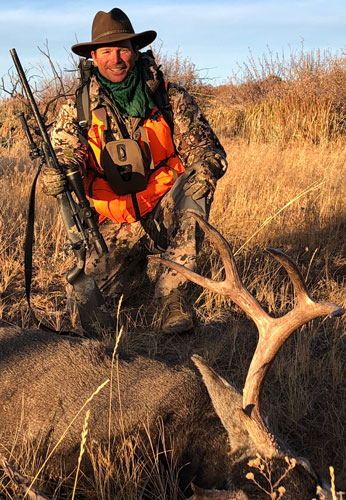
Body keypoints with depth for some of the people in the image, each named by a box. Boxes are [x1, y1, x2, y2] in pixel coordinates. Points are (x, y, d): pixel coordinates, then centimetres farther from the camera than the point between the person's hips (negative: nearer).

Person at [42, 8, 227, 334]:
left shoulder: (170, 99, -2)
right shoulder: (78, 110, 0)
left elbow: (203, 145, -4)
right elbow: (63, 152, -9)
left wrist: (207, 165, -29)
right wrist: (57, 174, -35)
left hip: (167, 213, 0)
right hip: (117, 224, 1)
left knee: (199, 178, -32)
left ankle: (171, 295, -20)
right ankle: (136, 262, 21)